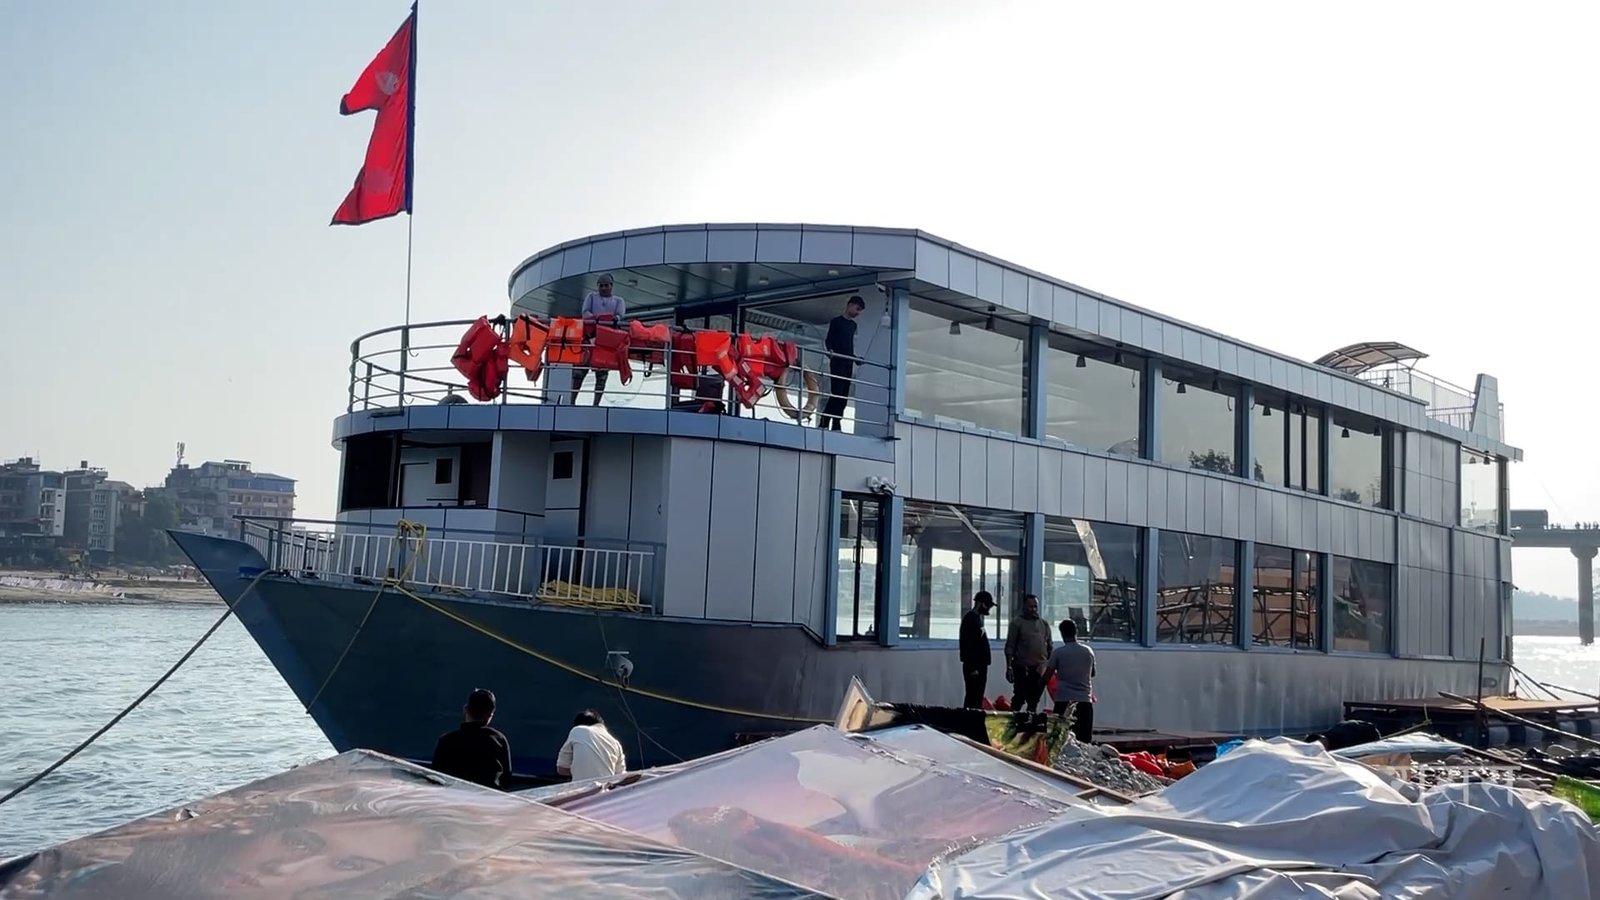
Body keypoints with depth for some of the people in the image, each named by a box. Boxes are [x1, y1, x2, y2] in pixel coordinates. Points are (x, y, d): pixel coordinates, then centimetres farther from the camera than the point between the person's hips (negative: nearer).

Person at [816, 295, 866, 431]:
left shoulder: (853, 325, 20)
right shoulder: (836, 321, 0)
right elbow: (828, 340, -7)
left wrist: (855, 358, 17)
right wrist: (830, 351, -24)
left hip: (848, 364, 7)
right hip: (837, 363, -7)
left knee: (844, 396, 0)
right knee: (836, 393, -15)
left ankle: (836, 426, 0)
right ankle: (823, 423, -15)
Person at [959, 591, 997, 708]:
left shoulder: (978, 617, 15)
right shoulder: (970, 619, -14)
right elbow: (968, 645, -20)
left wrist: (981, 666, 17)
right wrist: (973, 668, -22)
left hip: (981, 664, 10)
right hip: (973, 667, -10)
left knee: (978, 697, 11)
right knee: (973, 698, -8)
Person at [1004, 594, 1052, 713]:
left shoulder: (1044, 624, 14)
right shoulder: (1017, 623, -1)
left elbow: (1049, 647, 18)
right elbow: (1009, 647, -4)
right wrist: (1009, 667, -11)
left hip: (1040, 669, 5)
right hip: (1022, 668, -5)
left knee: (1034, 700, 7)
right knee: (1019, 699, -5)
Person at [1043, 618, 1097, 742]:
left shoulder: (1058, 653, -6)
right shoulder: (1088, 651, 4)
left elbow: (1046, 678, -5)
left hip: (1063, 701, -2)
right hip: (1085, 700, 2)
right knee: (1085, 740, 5)